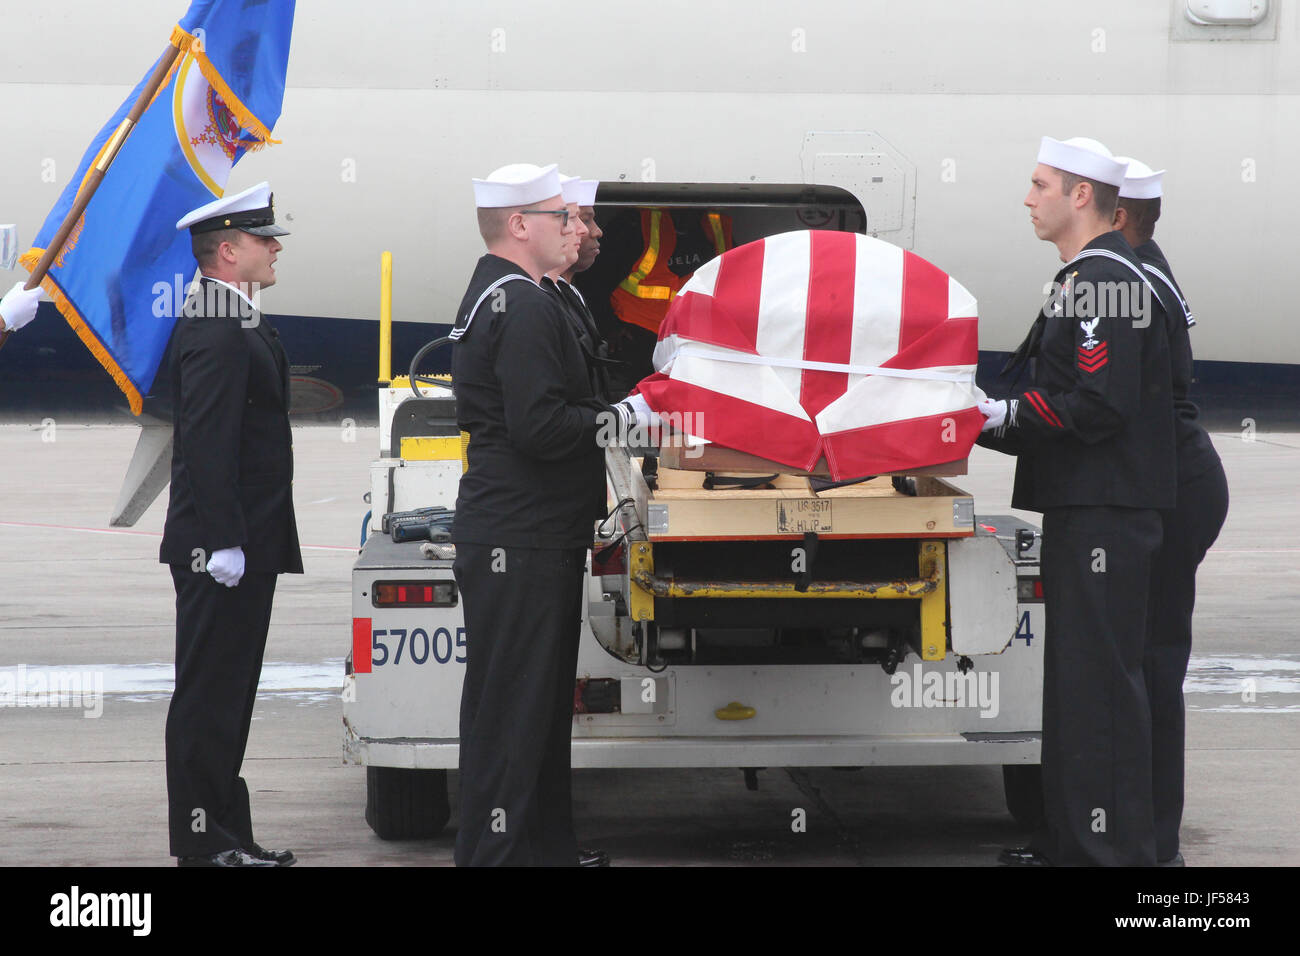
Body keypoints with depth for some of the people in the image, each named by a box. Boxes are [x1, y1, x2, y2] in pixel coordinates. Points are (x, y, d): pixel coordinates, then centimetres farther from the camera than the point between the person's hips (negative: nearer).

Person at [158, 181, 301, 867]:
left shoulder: (238, 325, 17)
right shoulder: (217, 333, -17)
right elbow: (207, 444, -23)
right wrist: (224, 543, -24)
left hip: (243, 549, 11)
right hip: (221, 549, -11)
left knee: (227, 695, 14)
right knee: (208, 695, -5)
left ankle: (226, 835, 20)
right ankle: (205, 843, -2)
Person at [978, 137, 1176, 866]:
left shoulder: (1109, 281, -14)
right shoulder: (1084, 280, 19)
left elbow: (1099, 407, -23)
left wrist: (1002, 415, -15)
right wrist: (994, 419, 12)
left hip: (1107, 518, -11)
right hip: (1083, 510, 11)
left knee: (1101, 682, -9)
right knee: (1075, 677, 14)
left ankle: (1112, 847, -6)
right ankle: (1072, 840, 21)